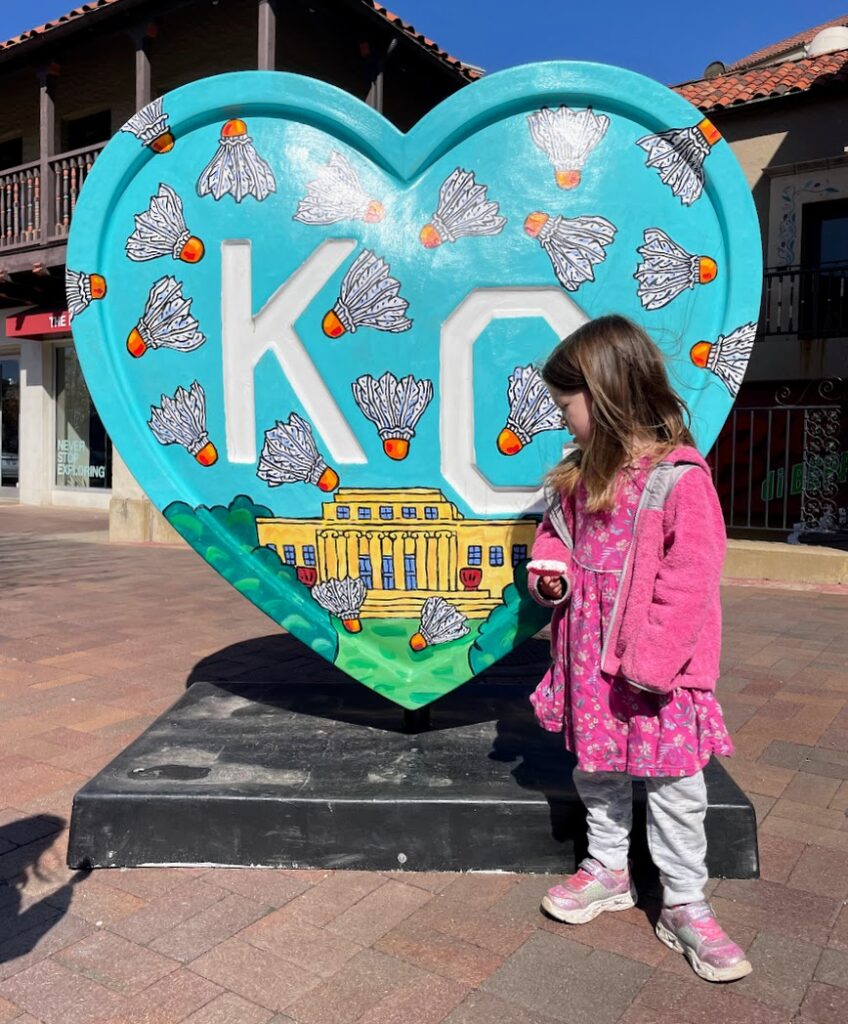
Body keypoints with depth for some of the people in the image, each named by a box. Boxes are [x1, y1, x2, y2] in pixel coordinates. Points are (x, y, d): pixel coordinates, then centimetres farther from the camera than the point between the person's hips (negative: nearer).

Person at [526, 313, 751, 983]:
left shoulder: (680, 477, -18)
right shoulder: (580, 474, 4)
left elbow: (689, 581, -20)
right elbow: (557, 533, 19)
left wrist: (651, 663, -21)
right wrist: (550, 570, -3)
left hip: (659, 670, -6)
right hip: (589, 660, 7)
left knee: (674, 787, 7)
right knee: (597, 770, 19)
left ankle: (685, 908, 25)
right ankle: (608, 869, 40)